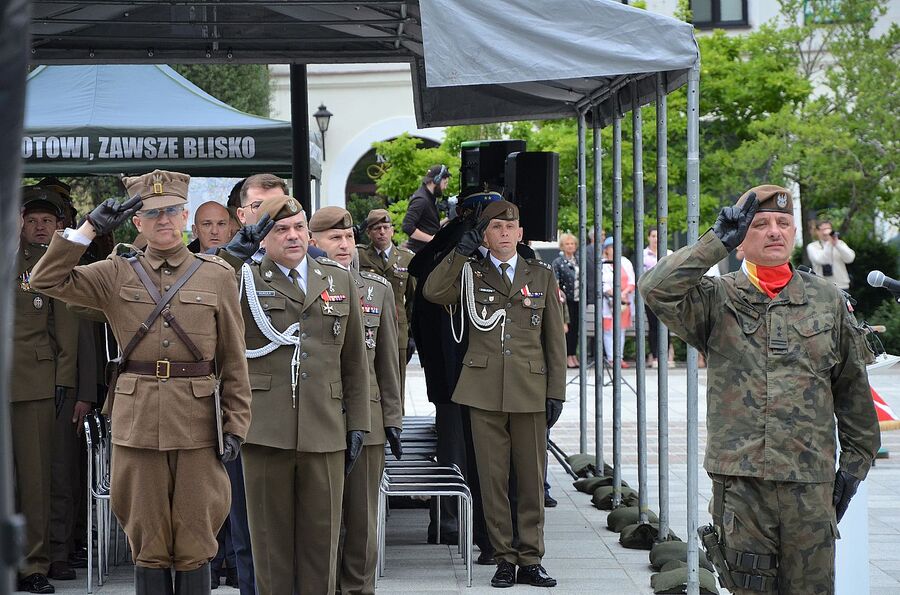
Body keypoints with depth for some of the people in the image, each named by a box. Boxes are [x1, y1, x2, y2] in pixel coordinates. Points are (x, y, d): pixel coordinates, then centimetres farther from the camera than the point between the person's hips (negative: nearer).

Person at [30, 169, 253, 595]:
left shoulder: (217, 275, 5)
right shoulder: (116, 276, 7)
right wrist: (90, 228, -6)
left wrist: (235, 425, -2)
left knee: (195, 543, 4)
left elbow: (234, 360, 5)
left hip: (197, 423, -1)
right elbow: (46, 281, -2)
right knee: (147, 542, 6)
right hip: (138, 422, 1)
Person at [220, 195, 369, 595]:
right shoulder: (245, 280, 6)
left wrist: (358, 423, 11)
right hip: (266, 430, -2)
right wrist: (236, 252, -22)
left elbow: (354, 360, 15)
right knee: (271, 537, 4)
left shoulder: (339, 280, 13)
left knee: (321, 536, 5)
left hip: (325, 433, 2)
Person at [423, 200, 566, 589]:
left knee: (532, 478, 2)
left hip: (530, 392, 1)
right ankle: (504, 559, 8)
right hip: (485, 392, -1)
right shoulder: (471, 274, 9)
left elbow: (555, 339, 10)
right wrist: (462, 251, -12)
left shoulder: (541, 276, 12)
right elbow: (433, 291, -11)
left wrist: (556, 392, 3)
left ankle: (530, 560, 9)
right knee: (493, 478, 1)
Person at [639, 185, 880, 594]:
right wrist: (717, 242, -12)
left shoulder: (827, 300, 11)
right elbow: (657, 289, -15)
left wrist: (855, 463, 13)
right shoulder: (717, 299, 5)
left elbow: (853, 388, 16)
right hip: (739, 477, -2)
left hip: (811, 482, 2)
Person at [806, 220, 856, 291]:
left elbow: (850, 258, -5)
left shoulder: (839, 243, 11)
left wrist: (836, 244, -15)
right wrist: (829, 243, -15)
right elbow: (820, 260, -15)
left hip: (841, 286, 2)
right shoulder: (812, 247, 3)